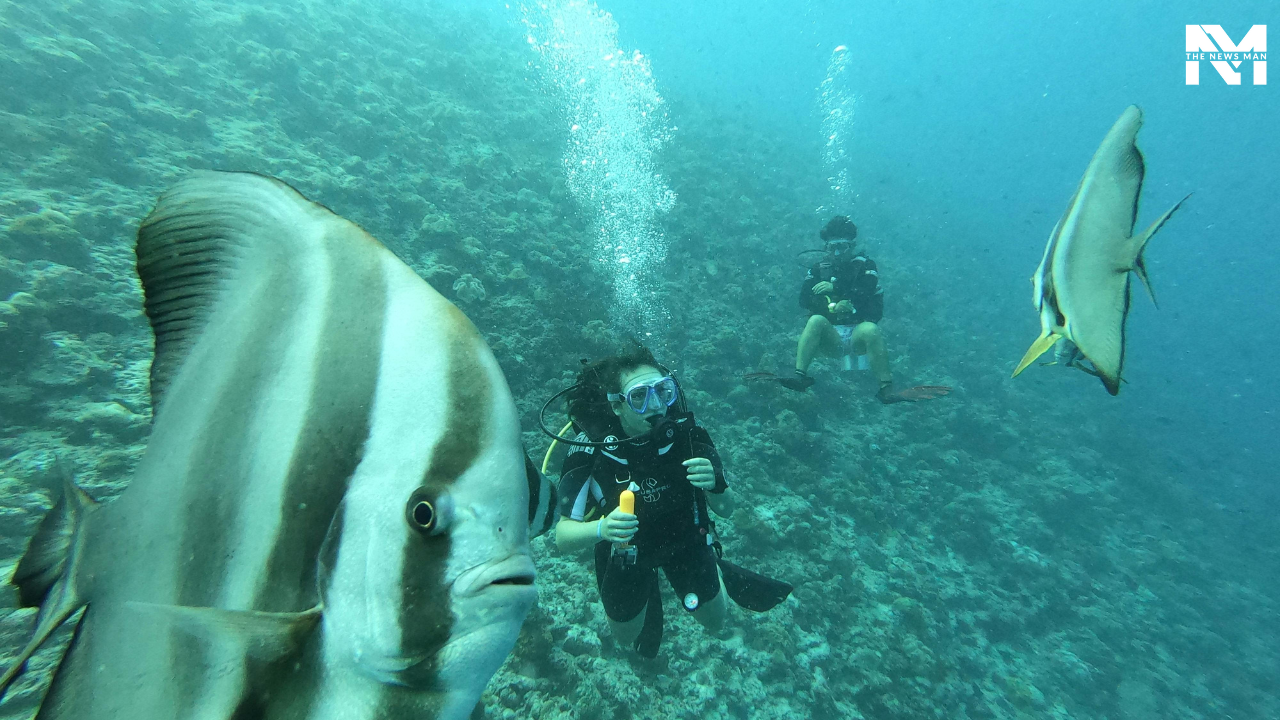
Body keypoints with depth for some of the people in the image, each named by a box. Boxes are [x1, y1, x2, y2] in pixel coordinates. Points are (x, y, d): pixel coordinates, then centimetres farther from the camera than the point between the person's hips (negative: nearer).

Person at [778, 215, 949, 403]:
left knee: (870, 329, -34)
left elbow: (866, 292, -14)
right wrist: (833, 307, -18)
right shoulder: (819, 269, 11)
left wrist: (835, 287, -19)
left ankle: (887, 389, -34)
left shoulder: (865, 265, 7)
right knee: (816, 320, -31)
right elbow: (804, 300, -4)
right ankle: (800, 376, -41)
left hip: (858, 334, -1)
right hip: (831, 337, 1)